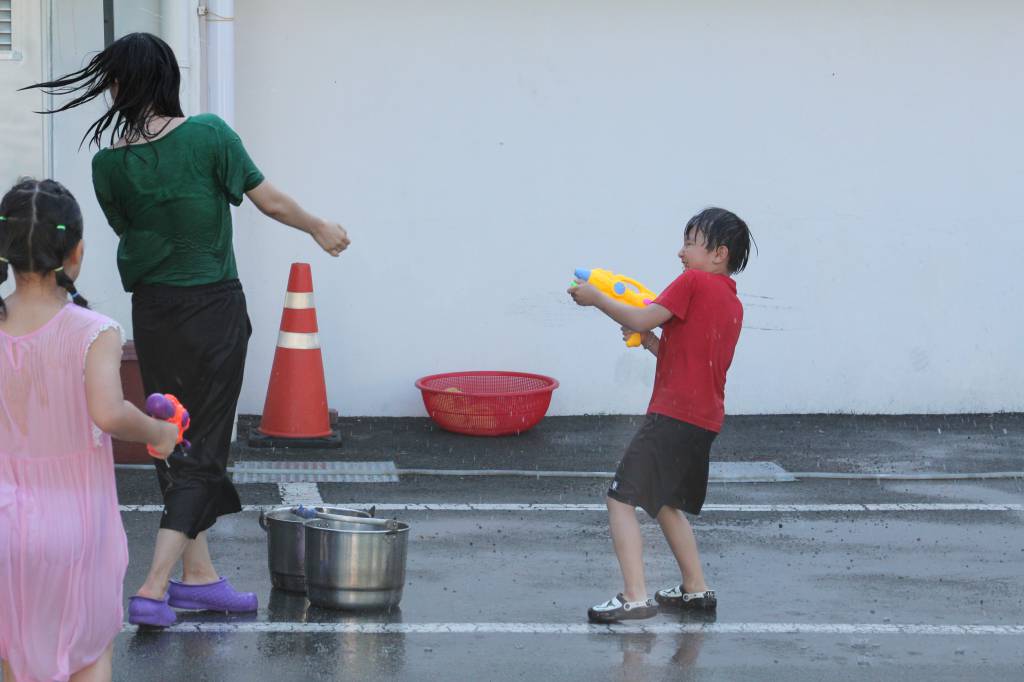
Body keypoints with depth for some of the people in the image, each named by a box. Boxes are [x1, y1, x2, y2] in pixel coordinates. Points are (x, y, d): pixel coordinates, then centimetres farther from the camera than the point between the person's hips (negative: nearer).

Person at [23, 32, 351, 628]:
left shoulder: (108, 164, -6)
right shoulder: (208, 135, -14)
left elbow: (126, 229, 9)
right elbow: (271, 202, -6)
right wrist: (322, 229, 12)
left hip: (151, 311, 4)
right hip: (213, 310, -4)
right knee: (202, 449, 1)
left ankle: (199, 576, 23)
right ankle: (154, 590, -6)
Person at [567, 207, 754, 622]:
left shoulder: (694, 282, -8)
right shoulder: (733, 303, 17)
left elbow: (641, 319, -14)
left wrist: (596, 298, -3)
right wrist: (650, 341, 12)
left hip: (674, 414, -9)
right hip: (705, 420, 9)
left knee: (622, 498, -9)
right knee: (665, 503, 25)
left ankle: (635, 596, -18)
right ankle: (696, 589, 27)